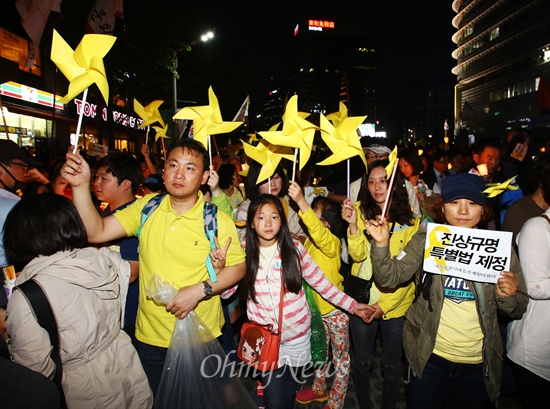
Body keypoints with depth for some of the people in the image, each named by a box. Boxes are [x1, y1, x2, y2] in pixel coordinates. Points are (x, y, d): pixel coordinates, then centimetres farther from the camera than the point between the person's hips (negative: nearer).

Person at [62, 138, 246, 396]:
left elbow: (238, 266, -8)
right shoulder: (147, 207, -4)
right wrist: (80, 185, -21)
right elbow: (95, 232, -9)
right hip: (150, 337, 3)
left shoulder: (216, 220, -13)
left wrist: (200, 290, -21)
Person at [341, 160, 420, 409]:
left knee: (392, 366, 15)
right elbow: (357, 255, -15)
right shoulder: (361, 211, -6)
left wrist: (385, 304, -13)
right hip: (362, 301, 1)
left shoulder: (411, 221, -7)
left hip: (396, 305, 0)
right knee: (362, 361, 16)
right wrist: (353, 225, -31)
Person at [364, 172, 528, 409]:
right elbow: (389, 278, -14)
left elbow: (518, 310, 3)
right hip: (428, 355, -1)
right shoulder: (425, 241, -7)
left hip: (478, 363, 2)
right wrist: (382, 244, -31)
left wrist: (508, 296, -19)